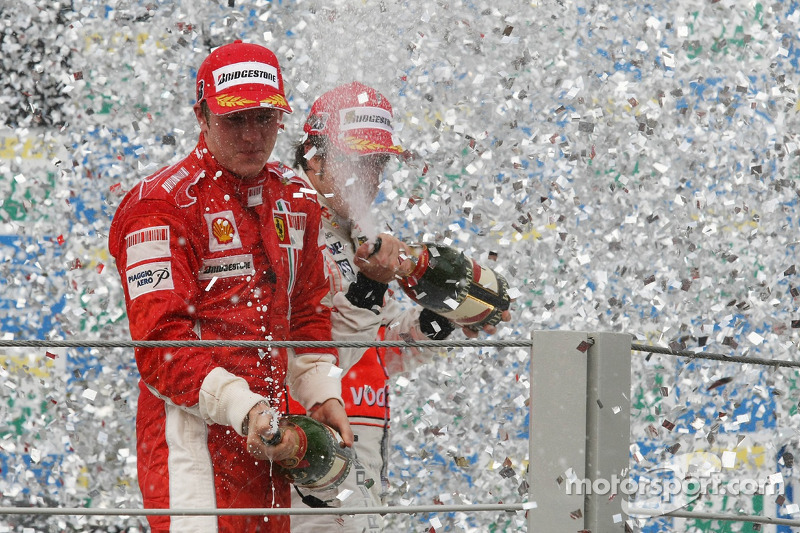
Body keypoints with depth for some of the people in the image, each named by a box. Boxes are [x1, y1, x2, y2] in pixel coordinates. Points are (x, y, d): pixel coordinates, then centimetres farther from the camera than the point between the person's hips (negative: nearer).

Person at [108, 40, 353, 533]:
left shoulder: (295, 197, 13)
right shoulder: (163, 206, -11)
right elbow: (160, 342, -18)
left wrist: (322, 394, 8)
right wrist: (240, 406, -28)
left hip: (267, 434, 7)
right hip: (191, 431, -7)